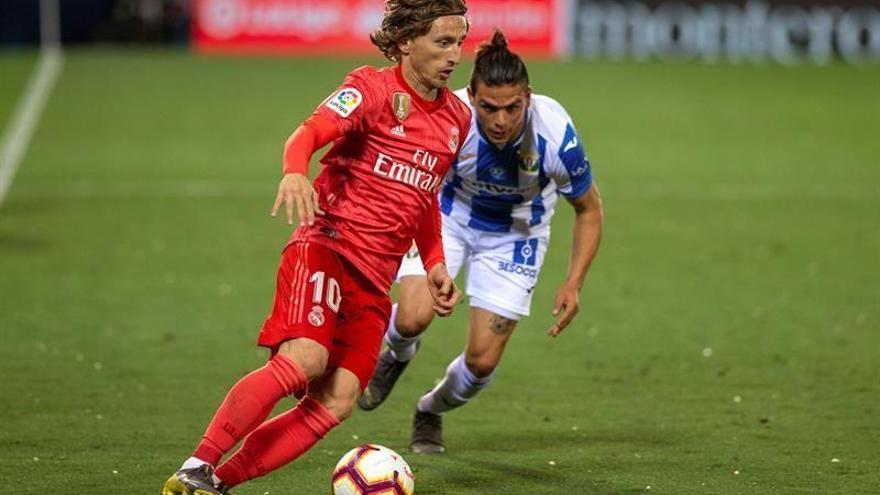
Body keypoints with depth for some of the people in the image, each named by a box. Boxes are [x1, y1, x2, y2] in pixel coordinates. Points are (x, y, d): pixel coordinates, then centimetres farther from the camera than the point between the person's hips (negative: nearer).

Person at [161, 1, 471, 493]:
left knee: (336, 402, -10)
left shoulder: (457, 117, 15)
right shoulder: (373, 89, -5)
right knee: (305, 359, -29)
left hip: (374, 281, 6)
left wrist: (436, 264, 17)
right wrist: (295, 172, -44)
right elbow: (310, 132, -22)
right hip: (326, 246, -6)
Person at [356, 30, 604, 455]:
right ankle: (397, 355, 15)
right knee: (412, 317, -25)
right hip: (451, 214, 0)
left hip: (515, 235, 0)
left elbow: (589, 209, -13)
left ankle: (431, 411, 32)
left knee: (482, 362, -4)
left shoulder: (555, 135, -32)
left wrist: (573, 283, -21)